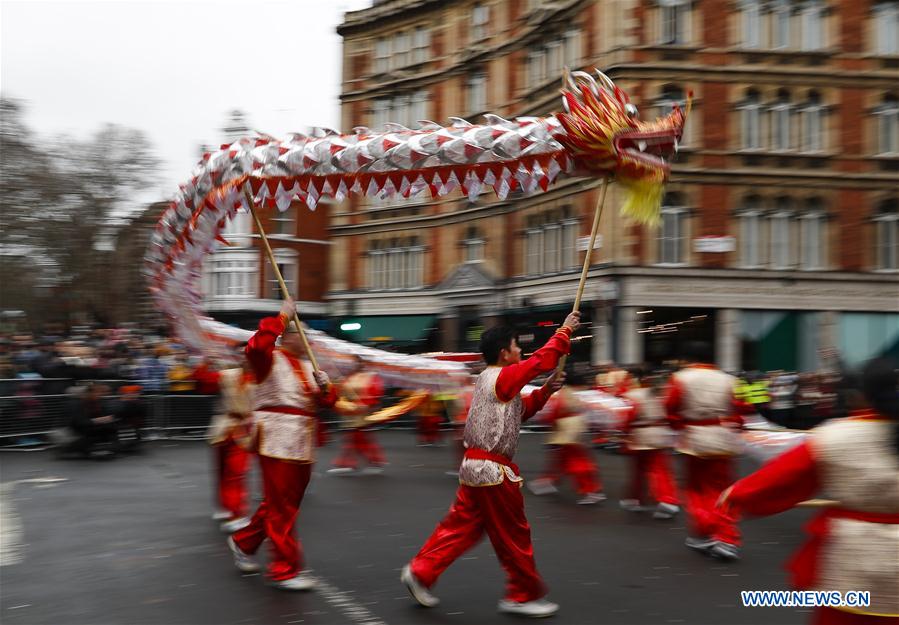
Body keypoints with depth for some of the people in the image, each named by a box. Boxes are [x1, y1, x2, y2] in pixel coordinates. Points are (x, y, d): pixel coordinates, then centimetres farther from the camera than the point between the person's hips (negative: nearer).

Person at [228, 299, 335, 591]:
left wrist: (324, 386, -8)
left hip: (301, 441, 8)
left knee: (287, 500, 17)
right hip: (277, 438, -8)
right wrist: (281, 317, -26)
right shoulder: (270, 359, -6)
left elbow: (325, 401, 14)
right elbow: (256, 346, -30)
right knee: (281, 506, -3)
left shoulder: (307, 366, 17)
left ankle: (243, 542, 36)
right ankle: (285, 570, 5)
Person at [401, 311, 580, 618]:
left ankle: (420, 572, 15)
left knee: (462, 525, 14)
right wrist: (565, 331, -5)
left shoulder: (490, 379, 15)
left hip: (475, 465, 10)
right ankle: (524, 595, 16)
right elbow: (542, 360, -18)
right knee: (514, 535, 3)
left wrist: (546, 390, 10)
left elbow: (520, 410, 22)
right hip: (493, 469, -10)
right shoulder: (502, 377, -14)